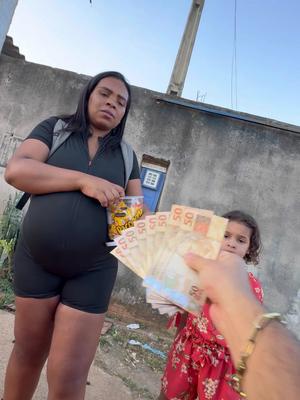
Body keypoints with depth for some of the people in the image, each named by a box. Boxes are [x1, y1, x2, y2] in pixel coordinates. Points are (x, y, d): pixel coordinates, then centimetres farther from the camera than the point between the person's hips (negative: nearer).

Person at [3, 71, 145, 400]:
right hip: (36, 260, 0)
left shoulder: (125, 155, 10)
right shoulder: (54, 128, 5)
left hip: (93, 270, 1)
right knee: (28, 354, 18)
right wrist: (83, 180, -20)